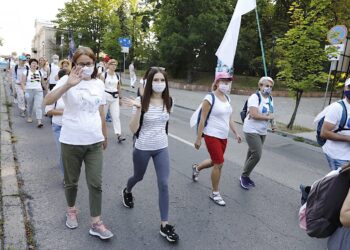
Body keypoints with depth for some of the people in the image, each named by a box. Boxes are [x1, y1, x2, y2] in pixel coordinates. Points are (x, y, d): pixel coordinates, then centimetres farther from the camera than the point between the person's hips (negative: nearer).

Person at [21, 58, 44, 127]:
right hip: (29, 91, 0)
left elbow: (42, 82, 17)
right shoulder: (26, 72, 1)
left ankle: (39, 122, -17)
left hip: (39, 91, 1)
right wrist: (24, 91, -12)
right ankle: (29, 117, 39)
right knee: (29, 105, 14)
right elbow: (23, 83, -1)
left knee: (38, 106, -11)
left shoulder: (40, 72, 9)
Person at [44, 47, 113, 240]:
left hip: (94, 141, 2)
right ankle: (71, 210, 43)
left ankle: (96, 224, 17)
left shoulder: (99, 84, 4)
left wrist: (105, 136, 18)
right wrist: (69, 84, -38)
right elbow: (47, 101, -24)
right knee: (71, 181, 16)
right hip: (71, 141, -2)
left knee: (96, 184, 4)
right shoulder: (68, 81, -7)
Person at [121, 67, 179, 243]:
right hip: (143, 148, -2)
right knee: (138, 177, 21)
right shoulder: (141, 101, -15)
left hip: (162, 148, 3)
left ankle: (164, 225, 10)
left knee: (164, 184, -3)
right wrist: (138, 108, -30)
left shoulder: (168, 101, -4)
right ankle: (127, 192, 58)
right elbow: (133, 129, -20)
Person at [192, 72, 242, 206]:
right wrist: (198, 138, -14)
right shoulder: (210, 98, -14)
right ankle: (215, 193, 14)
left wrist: (236, 133, 8)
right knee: (219, 164, -5)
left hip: (224, 136, 8)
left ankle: (196, 168, 49)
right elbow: (202, 120, -14)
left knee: (215, 162, 19)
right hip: (212, 136, -8)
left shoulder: (227, 98, 8)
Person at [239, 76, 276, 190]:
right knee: (257, 154, -13)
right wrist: (268, 117, -15)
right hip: (251, 131, -8)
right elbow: (254, 114, -26)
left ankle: (246, 176, 26)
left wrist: (272, 123, 3)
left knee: (252, 154, 13)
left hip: (262, 131, 8)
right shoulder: (255, 97, -15)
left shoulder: (270, 99, 10)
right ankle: (244, 176, 5)